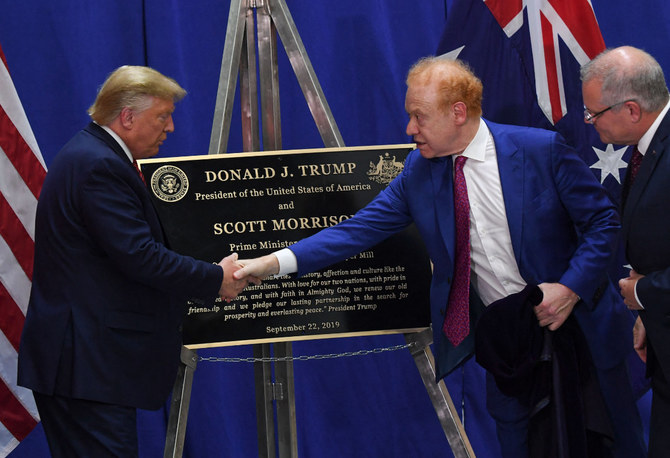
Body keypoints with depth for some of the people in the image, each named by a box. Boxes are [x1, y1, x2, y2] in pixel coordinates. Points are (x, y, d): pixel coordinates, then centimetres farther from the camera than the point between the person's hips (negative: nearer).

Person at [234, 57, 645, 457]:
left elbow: (603, 220, -9)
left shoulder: (542, 150, -15)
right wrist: (276, 262, -14)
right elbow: (361, 229, -4)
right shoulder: (419, 172, -3)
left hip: (574, 323, -3)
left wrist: (572, 287, -21)